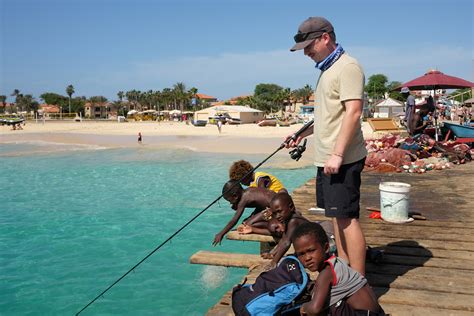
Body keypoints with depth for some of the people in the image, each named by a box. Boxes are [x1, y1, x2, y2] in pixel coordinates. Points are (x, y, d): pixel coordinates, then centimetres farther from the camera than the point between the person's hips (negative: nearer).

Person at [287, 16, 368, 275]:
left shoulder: (348, 67, -12)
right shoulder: (327, 70, 19)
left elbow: (353, 112, -21)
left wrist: (337, 154, -25)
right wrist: (302, 134, 21)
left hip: (342, 159, -10)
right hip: (326, 158, 10)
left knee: (347, 218, -8)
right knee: (336, 216, 14)